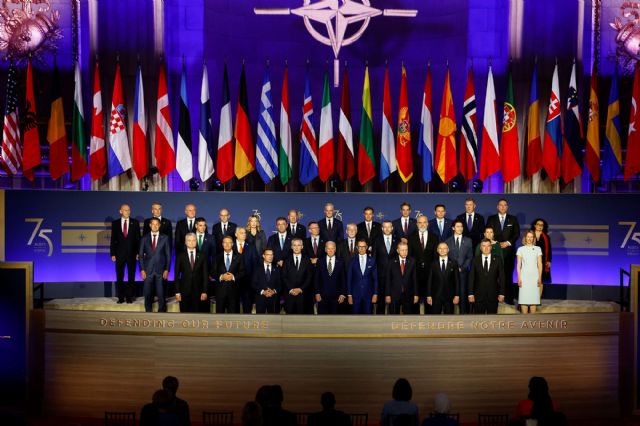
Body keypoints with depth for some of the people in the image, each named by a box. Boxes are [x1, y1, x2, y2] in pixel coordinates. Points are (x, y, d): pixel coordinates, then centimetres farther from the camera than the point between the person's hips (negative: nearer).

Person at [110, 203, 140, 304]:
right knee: (119, 277, 2)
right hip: (120, 253, 0)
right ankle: (121, 297, 9)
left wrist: (138, 253, -4)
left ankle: (129, 297, 10)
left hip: (132, 253, 0)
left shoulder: (135, 223, 4)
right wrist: (113, 254, -2)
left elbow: (138, 238, 4)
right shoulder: (115, 223, 5)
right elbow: (113, 239, 5)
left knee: (131, 276, 3)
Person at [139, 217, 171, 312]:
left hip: (160, 270, -1)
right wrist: (142, 269, -1)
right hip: (148, 270, 1)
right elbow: (141, 255, 8)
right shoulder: (144, 238, 8)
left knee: (161, 294, -4)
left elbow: (168, 255, 4)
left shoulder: (165, 238, 5)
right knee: (147, 294, 0)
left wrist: (166, 270, -3)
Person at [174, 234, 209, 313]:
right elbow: (177, 275, 3)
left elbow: (205, 275, 4)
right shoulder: (180, 256, 4)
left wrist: (205, 291, -2)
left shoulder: (202, 256, 6)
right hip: (184, 291, 0)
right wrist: (177, 292, -4)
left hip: (198, 291, 0)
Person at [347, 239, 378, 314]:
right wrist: (349, 295, -2)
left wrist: (375, 294, -1)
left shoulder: (372, 261, 3)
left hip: (368, 294, 0)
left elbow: (375, 279, 4)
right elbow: (349, 279, 3)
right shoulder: (353, 261, 2)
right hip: (356, 294, 0)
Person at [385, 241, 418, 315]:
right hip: (394, 295, 0)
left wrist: (416, 294, -1)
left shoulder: (412, 262, 1)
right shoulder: (392, 262, 0)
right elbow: (387, 279, 0)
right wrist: (387, 295, -4)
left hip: (408, 295, 0)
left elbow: (414, 279, 2)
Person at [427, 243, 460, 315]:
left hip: (449, 296, 0)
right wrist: (429, 296, -2)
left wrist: (457, 295, -4)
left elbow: (457, 280, 3)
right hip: (436, 296, 0)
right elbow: (430, 281, 3)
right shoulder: (433, 264, 4)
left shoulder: (453, 263, 4)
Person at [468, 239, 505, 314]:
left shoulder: (497, 260, 4)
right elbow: (471, 278, 2)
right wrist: (470, 294, -4)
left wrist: (501, 294, -3)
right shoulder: (475, 260, 4)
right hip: (479, 296, 0)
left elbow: (501, 278, 3)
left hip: (493, 296, 0)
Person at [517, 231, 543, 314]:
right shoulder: (520, 249, 6)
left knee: (534, 297, 0)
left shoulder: (537, 249, 7)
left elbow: (540, 264, 6)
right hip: (524, 276, -1)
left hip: (534, 276, 1)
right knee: (524, 298, -4)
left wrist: (540, 278, -1)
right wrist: (519, 278, -4)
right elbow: (518, 265, 4)